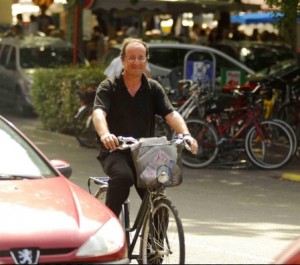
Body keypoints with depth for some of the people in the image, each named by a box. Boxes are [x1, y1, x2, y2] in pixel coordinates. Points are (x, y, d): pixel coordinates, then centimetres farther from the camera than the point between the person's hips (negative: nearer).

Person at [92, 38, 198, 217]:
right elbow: (98, 112, -18)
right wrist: (104, 134, -41)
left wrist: (185, 134, -26)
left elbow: (171, 114, -5)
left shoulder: (154, 88, 9)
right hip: (115, 152, -3)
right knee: (123, 176, -35)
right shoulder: (109, 87, 0)